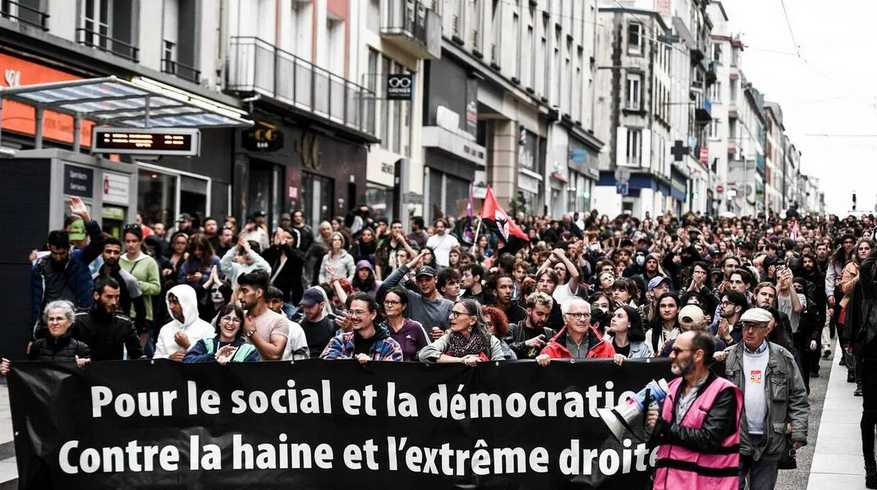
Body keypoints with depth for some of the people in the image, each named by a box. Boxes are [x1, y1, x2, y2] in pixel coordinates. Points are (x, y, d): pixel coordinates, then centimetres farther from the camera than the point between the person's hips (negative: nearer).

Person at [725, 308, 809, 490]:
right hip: (735, 438, 0)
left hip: (769, 441, 0)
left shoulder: (784, 359, 2)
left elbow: (798, 397, 3)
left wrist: (799, 432, -3)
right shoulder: (729, 357, 2)